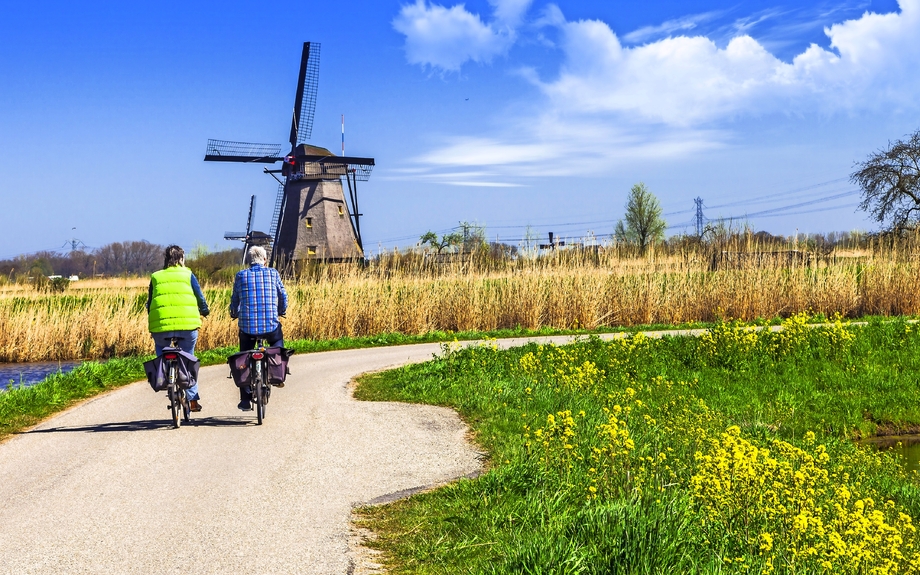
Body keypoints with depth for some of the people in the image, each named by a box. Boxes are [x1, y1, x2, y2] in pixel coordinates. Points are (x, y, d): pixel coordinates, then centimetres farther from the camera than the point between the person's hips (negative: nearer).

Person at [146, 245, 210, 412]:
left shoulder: (155, 277, 15)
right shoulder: (188, 275, 11)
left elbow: (149, 304, 17)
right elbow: (200, 297, 13)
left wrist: (152, 322, 29)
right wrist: (205, 311, 32)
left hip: (161, 324, 0)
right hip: (188, 323, 0)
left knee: (162, 354, 23)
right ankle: (192, 399, 13)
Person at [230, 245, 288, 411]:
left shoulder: (241, 276, 4)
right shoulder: (273, 273, 3)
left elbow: (234, 300, 11)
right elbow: (283, 297, 10)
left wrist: (235, 314, 33)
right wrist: (281, 311, 31)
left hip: (247, 326, 0)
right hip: (271, 325, 0)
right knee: (277, 342, 34)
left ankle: (245, 400, 14)